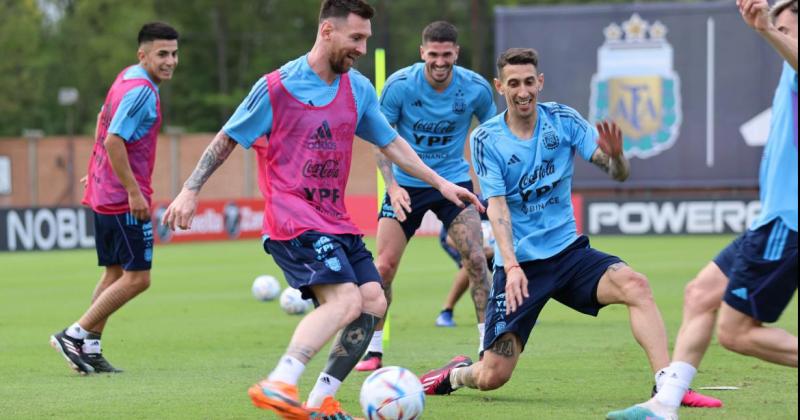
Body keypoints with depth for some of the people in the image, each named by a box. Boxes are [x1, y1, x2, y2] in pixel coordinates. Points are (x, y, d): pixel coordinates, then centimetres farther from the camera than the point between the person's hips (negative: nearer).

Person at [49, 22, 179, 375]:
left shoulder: (126, 78, 12)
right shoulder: (142, 92, -19)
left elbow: (104, 121, 25)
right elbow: (113, 140, -25)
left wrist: (99, 172, 33)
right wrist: (134, 192, -23)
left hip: (103, 194, 10)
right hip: (125, 199, -10)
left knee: (114, 273, 15)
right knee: (137, 278, -6)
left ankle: (90, 349, 15)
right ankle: (75, 335, -3)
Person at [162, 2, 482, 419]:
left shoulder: (359, 89, 10)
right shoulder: (276, 87, -8)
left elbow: (391, 142, 21)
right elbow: (227, 139, 0)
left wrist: (440, 182, 18)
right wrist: (190, 190, -4)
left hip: (335, 221, 8)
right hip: (292, 219, -8)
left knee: (373, 302, -3)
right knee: (346, 300, -25)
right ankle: (277, 386, -29)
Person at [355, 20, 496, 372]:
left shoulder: (476, 88, -11)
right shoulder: (399, 85, -15)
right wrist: (392, 185, -22)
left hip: (454, 180, 0)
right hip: (407, 183, 0)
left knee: (475, 258, -14)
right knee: (385, 266, -6)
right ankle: (373, 350, 8)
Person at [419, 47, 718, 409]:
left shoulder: (564, 120, 0)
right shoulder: (486, 139, -5)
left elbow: (619, 174, -6)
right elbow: (496, 206, -13)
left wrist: (616, 156, -31)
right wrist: (511, 266, -27)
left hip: (568, 251, 2)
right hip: (518, 263, -2)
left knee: (635, 285, -29)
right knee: (492, 377, -6)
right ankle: (458, 373, 31)